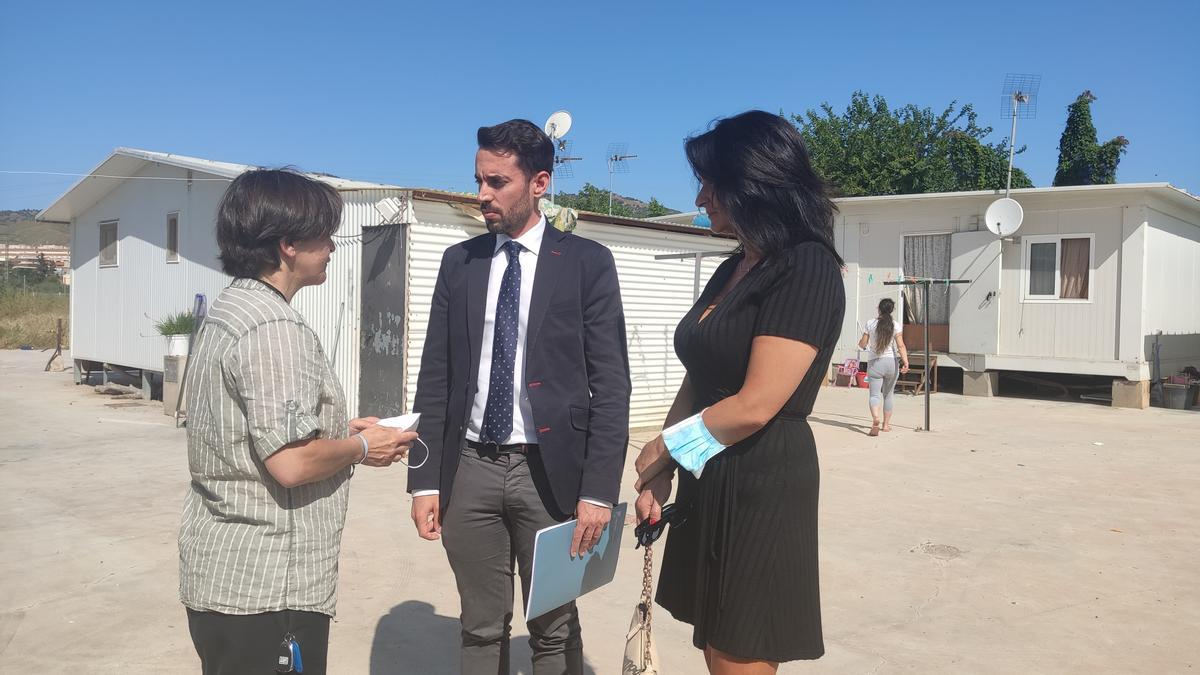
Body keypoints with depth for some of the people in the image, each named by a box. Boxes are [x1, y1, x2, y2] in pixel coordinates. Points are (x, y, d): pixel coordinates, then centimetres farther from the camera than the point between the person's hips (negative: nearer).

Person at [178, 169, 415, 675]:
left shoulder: (228, 311, 10)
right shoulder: (274, 328, -21)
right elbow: (291, 463, -26)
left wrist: (339, 431, 12)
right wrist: (361, 447, -8)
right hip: (265, 589, -10)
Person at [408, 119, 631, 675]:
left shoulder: (587, 262, -2)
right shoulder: (459, 262, 8)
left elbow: (611, 384, -5)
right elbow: (435, 376, 7)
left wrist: (598, 490, -11)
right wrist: (425, 479, 2)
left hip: (549, 470, -3)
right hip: (469, 468, 3)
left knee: (554, 630, 11)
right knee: (481, 629, 14)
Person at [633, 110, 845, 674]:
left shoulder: (806, 269, -15)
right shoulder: (732, 270, 12)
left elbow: (755, 405, -21)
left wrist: (662, 447, -8)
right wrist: (658, 475, 5)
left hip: (763, 485, -8)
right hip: (707, 484, 8)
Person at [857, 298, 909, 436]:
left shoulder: (870, 324, 0)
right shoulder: (895, 325, -1)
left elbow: (862, 344, 3)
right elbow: (901, 345, -11)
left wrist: (860, 342, 26)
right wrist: (905, 362, -17)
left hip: (874, 362, -1)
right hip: (891, 362, 1)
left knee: (875, 394, -7)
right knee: (888, 394, 17)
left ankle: (875, 418, -35)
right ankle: (886, 424, 23)